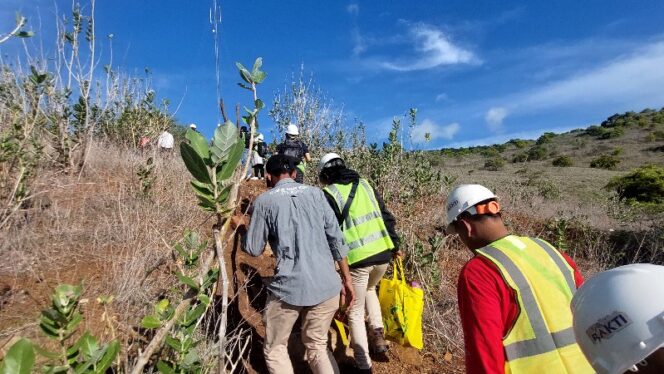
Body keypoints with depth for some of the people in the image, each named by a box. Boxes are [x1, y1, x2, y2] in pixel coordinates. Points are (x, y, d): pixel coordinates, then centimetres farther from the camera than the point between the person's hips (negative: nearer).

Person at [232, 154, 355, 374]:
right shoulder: (315, 193, 6)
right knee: (318, 346, 23)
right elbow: (336, 239, 3)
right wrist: (346, 279, 11)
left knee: (275, 349, 20)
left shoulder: (264, 201, -1)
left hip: (289, 288, -3)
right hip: (327, 286, 4)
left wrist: (240, 227, 24)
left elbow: (254, 249, 5)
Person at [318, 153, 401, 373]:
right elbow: (386, 217, 13)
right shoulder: (365, 184, 11)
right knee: (370, 289, 35)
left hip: (357, 258, -5)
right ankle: (378, 334, 26)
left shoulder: (329, 194, -4)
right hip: (383, 253, 6)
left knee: (355, 313, 13)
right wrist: (395, 245, 23)